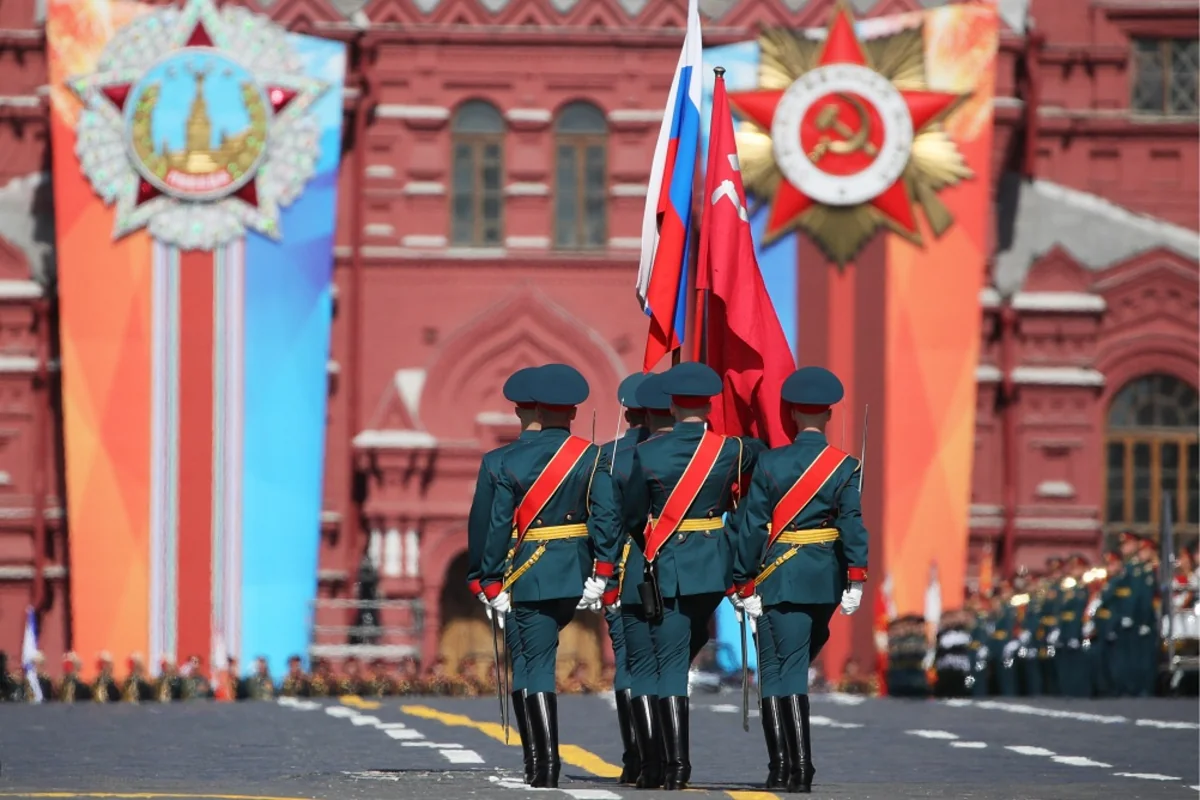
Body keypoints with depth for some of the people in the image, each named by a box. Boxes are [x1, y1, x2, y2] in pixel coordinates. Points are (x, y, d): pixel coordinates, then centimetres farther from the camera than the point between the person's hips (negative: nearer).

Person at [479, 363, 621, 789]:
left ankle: (547, 760, -10)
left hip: (529, 576, -2)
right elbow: (606, 517, -12)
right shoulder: (593, 457, -3)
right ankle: (545, 756, 20)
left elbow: (499, 526, -3)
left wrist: (493, 585, 3)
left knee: (538, 664, 0)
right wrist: (601, 574, -9)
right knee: (540, 654, 22)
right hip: (575, 574, 2)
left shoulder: (512, 462, -3)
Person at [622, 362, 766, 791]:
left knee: (671, 663, -1)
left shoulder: (648, 453, -10)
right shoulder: (729, 450, -3)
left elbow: (632, 510, 0)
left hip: (667, 569, -3)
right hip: (715, 565, 3)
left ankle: (677, 763, -9)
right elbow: (758, 448, 20)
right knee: (686, 650, 19)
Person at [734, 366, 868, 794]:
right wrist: (856, 579, -12)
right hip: (827, 577, 2)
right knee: (802, 658, 22)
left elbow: (752, 528, -4)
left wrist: (747, 584, 1)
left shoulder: (769, 463, -4)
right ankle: (793, 759, 25)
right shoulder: (844, 466, -3)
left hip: (782, 577, -2)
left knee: (791, 665, -2)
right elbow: (852, 525, -11)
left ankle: (801, 766, -12)